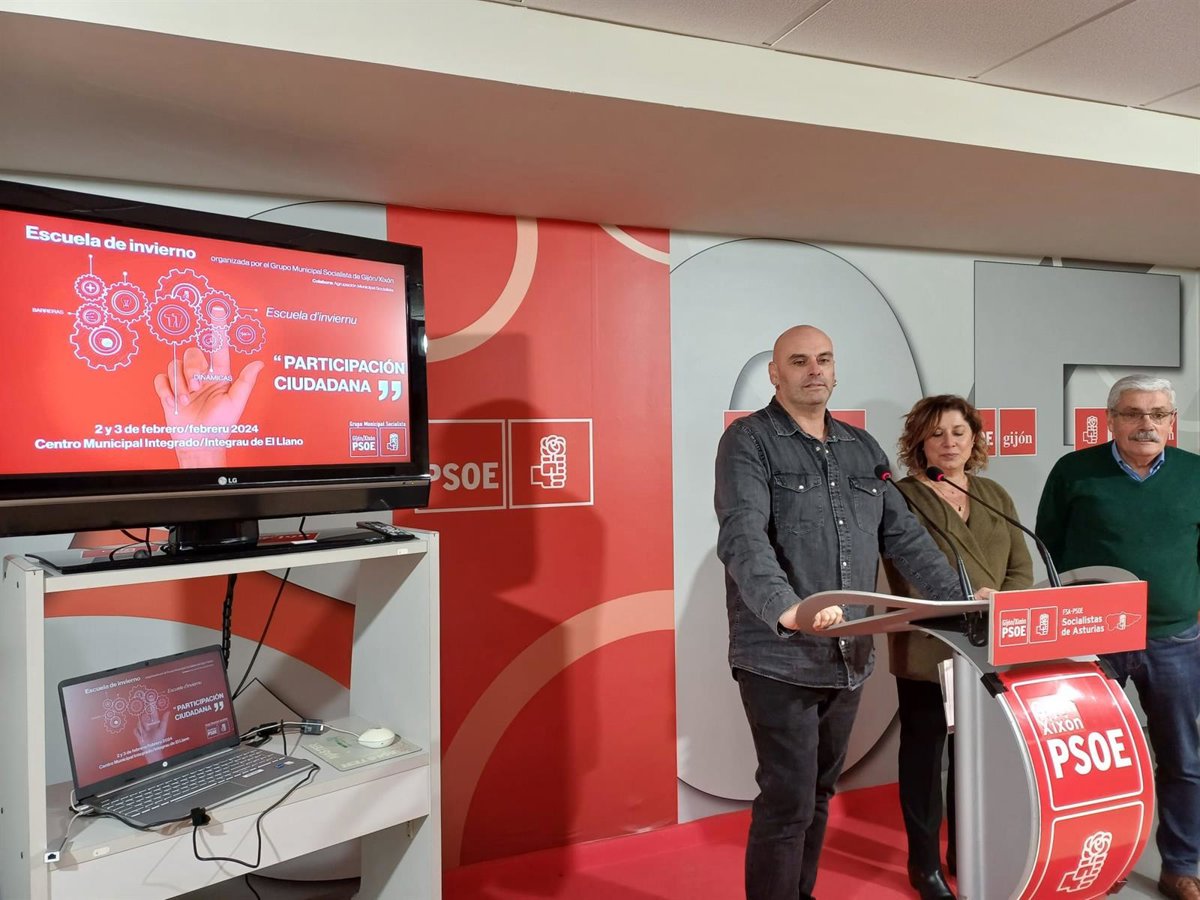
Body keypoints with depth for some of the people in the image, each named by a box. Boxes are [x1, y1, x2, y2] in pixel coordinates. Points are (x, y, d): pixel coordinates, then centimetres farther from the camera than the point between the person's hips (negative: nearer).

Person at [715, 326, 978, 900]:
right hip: (780, 658, -6)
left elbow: (904, 536, 12)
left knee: (818, 794, 18)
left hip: (848, 657, 7)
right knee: (788, 802, -2)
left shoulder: (861, 447, 13)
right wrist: (786, 609, -39)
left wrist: (959, 606, 2)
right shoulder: (748, 442, -8)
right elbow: (743, 537, -23)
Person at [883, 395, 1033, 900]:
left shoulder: (996, 497, 12)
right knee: (923, 755, 7)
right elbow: (909, 581, -13)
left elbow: (1022, 568, 7)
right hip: (927, 654, -5)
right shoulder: (904, 498, -6)